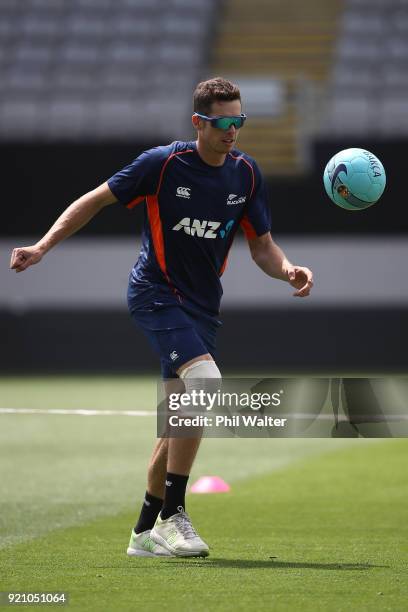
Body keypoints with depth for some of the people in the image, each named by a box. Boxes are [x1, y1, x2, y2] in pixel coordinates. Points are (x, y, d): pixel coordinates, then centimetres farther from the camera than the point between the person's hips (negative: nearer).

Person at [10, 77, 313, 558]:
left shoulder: (246, 173, 1)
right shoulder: (163, 163, -13)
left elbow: (262, 247, 7)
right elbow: (96, 200, -3)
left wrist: (289, 271, -15)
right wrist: (42, 246, -10)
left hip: (202, 305, 6)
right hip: (155, 293, -6)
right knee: (206, 383, -27)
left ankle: (146, 532, 23)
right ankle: (172, 514, -19)